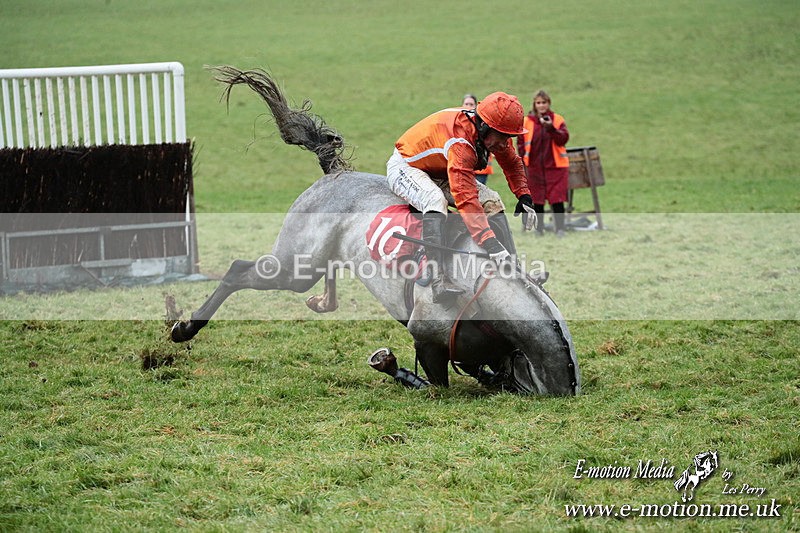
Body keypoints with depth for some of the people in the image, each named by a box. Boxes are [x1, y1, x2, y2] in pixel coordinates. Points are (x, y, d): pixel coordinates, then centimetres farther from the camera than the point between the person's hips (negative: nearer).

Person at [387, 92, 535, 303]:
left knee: (492, 200, -3)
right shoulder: (460, 143, -39)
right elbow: (466, 200, -46)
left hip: (439, 173, 9)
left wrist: (524, 197, -2)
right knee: (436, 200, -38)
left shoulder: (492, 131, -13)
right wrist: (490, 244, -51)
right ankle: (438, 281, -48)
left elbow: (512, 163, 10)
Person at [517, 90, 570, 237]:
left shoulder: (557, 120, 0)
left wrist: (551, 128, -26)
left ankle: (560, 229, -1)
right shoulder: (527, 122, 3)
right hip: (534, 167, 2)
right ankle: (539, 229, 18)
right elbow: (520, 143, 9)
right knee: (537, 201, 6)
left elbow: (563, 139, -12)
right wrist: (523, 162, 2)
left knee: (557, 199, -7)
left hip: (555, 166, -2)